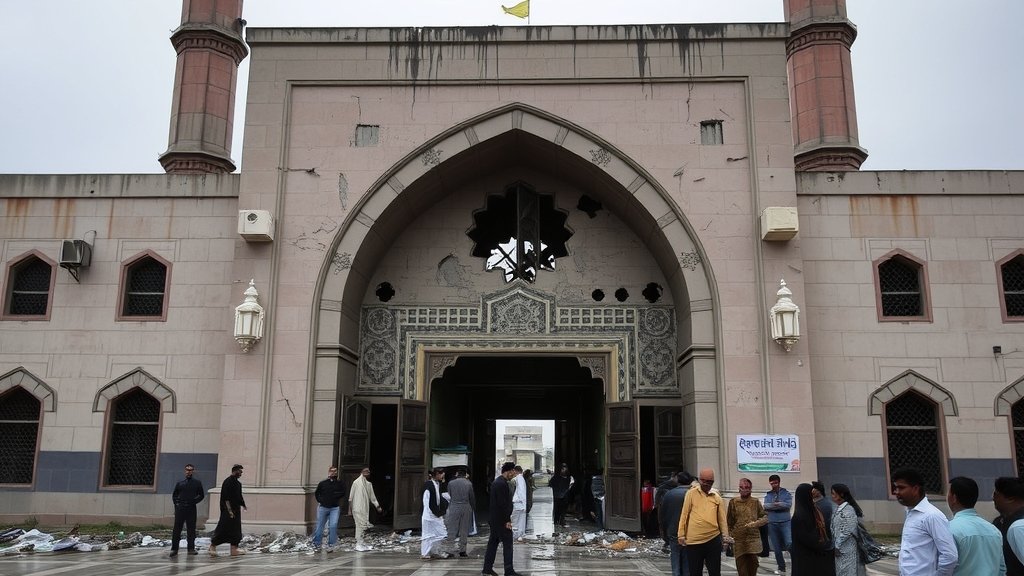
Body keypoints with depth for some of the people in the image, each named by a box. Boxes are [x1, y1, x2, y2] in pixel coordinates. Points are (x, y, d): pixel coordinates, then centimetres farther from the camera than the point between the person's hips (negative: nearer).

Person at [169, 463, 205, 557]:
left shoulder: (197, 483, 7)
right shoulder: (180, 483, 9)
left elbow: (201, 495, 10)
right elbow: (174, 495, 17)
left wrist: (194, 501, -2)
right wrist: (176, 503, 4)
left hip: (191, 509, 0)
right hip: (180, 509, 0)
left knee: (191, 530, 2)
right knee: (177, 529, -1)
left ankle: (191, 549, 7)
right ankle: (174, 549, 5)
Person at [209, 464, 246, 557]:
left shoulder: (238, 483, 15)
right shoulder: (228, 482, -13)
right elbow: (226, 498, -19)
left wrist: (243, 505, 9)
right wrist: (229, 510, -23)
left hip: (236, 510, 9)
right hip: (228, 510, -9)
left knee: (235, 530, 8)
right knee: (223, 528, -6)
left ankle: (234, 549, 10)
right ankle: (213, 545, 7)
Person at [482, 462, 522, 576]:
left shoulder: (496, 482, 13)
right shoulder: (502, 484, -19)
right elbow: (503, 504, -22)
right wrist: (507, 520, -18)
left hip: (494, 519, 10)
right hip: (502, 520, -10)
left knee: (493, 543, 13)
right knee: (507, 545, -4)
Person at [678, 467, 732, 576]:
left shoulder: (717, 497, 9)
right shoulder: (691, 494, 1)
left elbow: (722, 518, 9)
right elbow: (684, 515, 1)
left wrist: (725, 535, -2)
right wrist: (681, 535, -2)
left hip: (713, 539, 2)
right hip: (693, 541, -2)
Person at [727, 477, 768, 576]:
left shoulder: (756, 502, 5)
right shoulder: (733, 502, 4)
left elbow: (765, 517, 2)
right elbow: (729, 521, 7)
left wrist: (755, 523, -14)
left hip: (753, 538, 0)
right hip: (738, 539, 0)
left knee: (753, 563, 0)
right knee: (741, 564, 0)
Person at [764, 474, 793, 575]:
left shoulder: (786, 493, 5)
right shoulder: (768, 495, 10)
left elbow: (788, 504, -12)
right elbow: (766, 506, -7)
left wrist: (774, 505, -10)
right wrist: (780, 505, -13)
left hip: (785, 522, -3)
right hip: (772, 524, 3)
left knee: (789, 543, -21)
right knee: (776, 548, 8)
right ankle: (781, 568, 19)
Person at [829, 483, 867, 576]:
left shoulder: (848, 510, -14)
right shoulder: (837, 510, 11)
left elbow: (848, 532, -18)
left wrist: (837, 546, -14)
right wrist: (835, 546, 8)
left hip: (847, 550, -8)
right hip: (839, 549, 8)